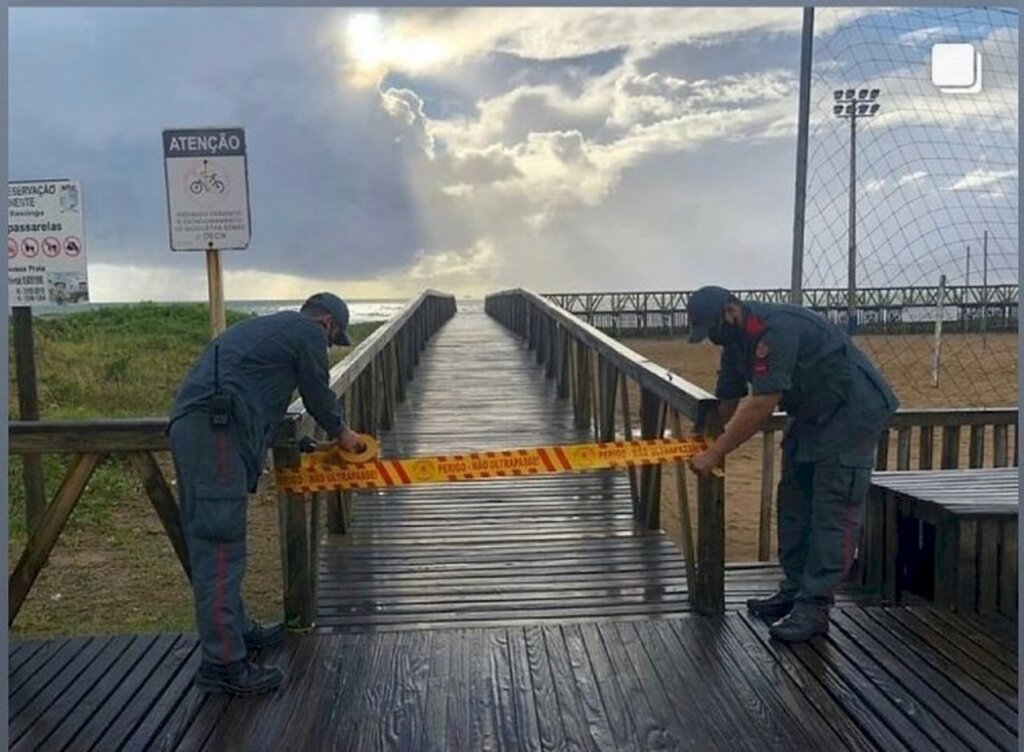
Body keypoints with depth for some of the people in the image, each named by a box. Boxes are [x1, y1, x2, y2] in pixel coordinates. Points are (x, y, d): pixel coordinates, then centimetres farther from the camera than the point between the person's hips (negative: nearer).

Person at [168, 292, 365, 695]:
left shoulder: (264, 328, 32)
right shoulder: (309, 332, 5)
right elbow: (318, 394, 10)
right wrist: (342, 433, 29)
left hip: (188, 425, 10)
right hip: (216, 429, -10)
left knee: (209, 540, 16)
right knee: (220, 544, -10)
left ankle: (236, 629, 28)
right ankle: (223, 662, -7)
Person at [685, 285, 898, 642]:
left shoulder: (776, 330, -29)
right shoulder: (737, 342, 3)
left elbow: (761, 405, -33)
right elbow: (729, 404, 5)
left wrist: (715, 452, -29)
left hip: (853, 413, -10)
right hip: (811, 415, 10)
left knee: (832, 512, -11)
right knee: (794, 502, 12)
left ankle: (814, 607, -9)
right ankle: (795, 589, 21)